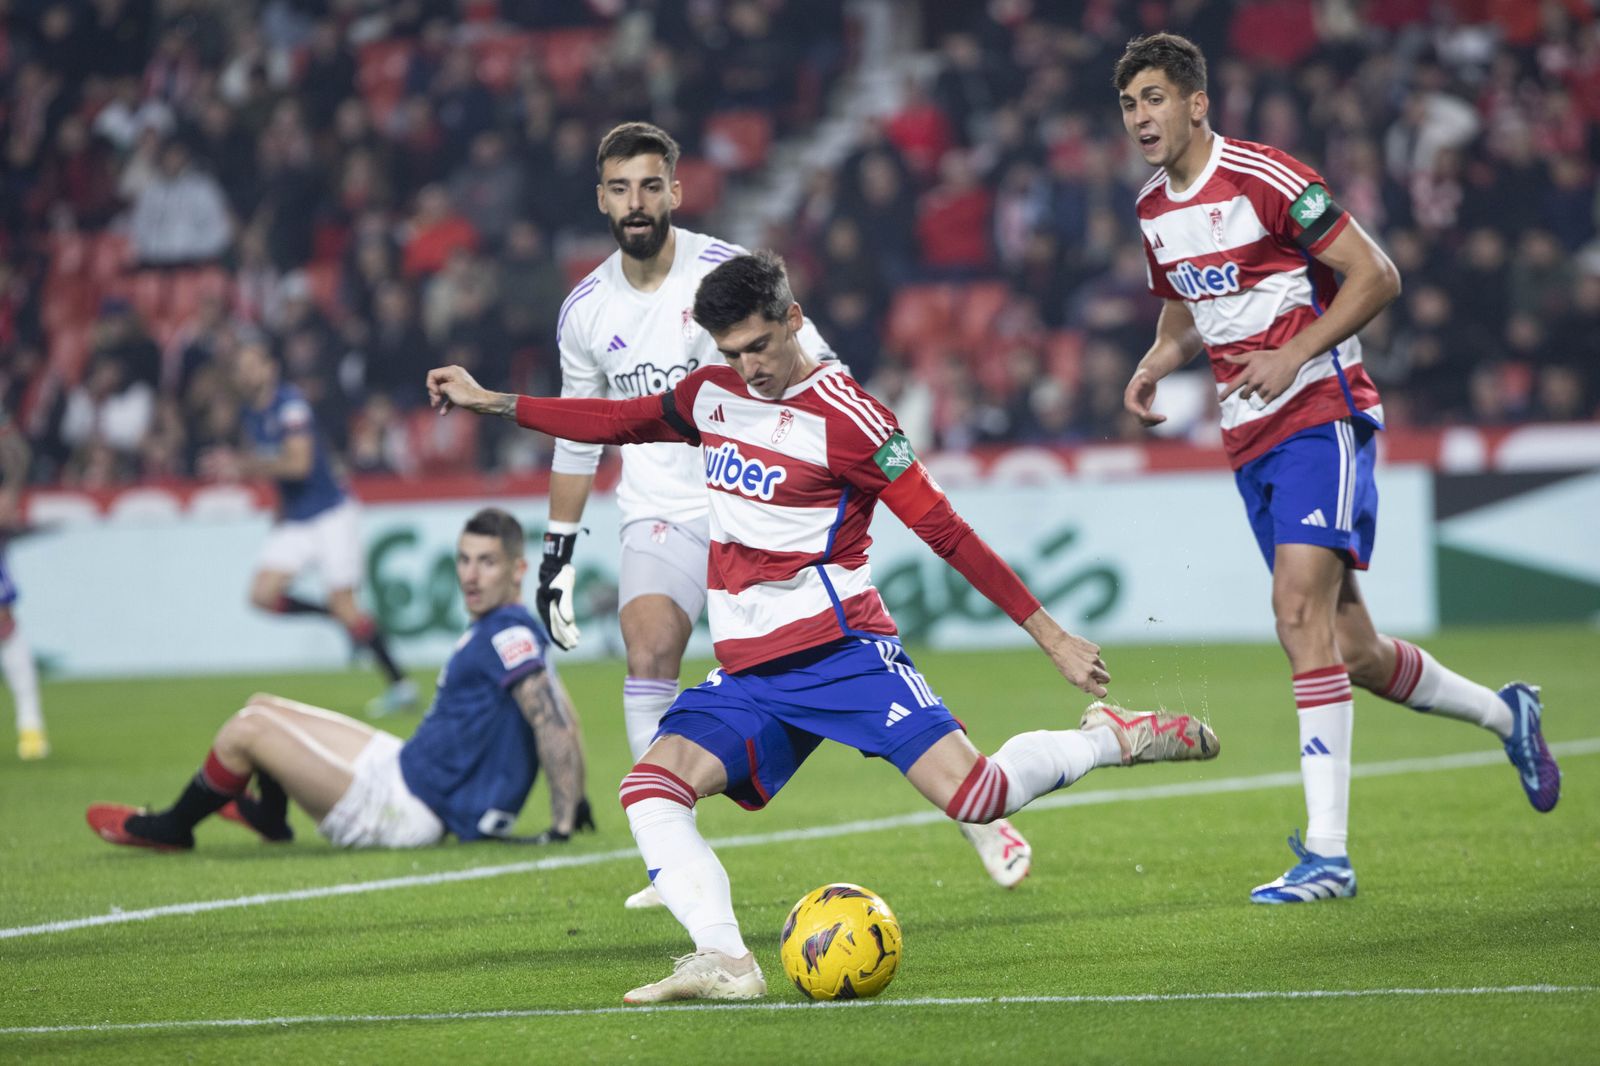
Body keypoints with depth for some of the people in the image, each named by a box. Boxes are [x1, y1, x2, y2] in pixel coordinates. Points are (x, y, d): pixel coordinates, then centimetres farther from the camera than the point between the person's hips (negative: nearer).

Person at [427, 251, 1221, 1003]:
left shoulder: (843, 418, -10)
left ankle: (1115, 737, 7)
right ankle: (724, 960, -29)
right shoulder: (713, 395, 10)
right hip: (748, 675, 6)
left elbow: (945, 533, -8)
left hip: (841, 652, -6)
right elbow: (621, 422, 28)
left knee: (974, 797, -20)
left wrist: (1051, 638, -8)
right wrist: (491, 402, 26)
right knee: (650, 790, -18)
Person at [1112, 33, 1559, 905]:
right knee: (1352, 651, 8)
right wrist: (1155, 364, 5)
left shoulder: (1266, 180, -14)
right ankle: (1504, 713, 35)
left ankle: (1326, 851, -23)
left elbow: (1376, 277, -13)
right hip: (1248, 438, 8)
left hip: (1320, 415, -8)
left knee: (1300, 608, -22)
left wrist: (1291, 357, -20)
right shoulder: (1153, 211, 10)